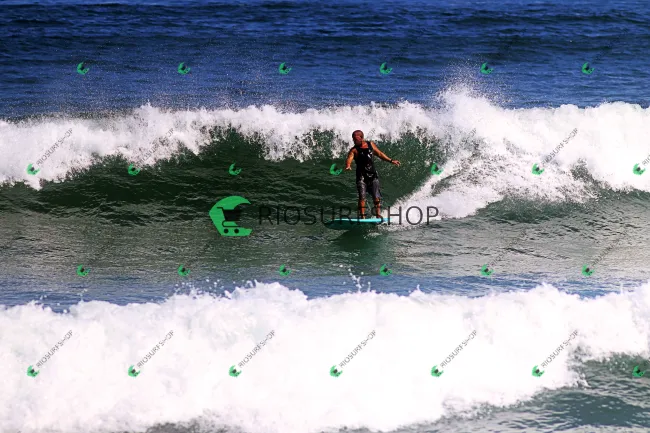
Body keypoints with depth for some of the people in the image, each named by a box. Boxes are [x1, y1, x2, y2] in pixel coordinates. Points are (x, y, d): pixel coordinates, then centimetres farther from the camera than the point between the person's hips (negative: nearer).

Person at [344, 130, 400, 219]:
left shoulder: (371, 144, 8)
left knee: (376, 197, -1)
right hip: (361, 176, -3)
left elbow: (379, 154, 21)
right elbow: (349, 159, -22)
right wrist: (347, 166, -44)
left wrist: (391, 161, 22)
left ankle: (378, 215, 10)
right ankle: (362, 216, -9)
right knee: (362, 196, -12)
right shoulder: (354, 150, -4)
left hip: (372, 174, 3)